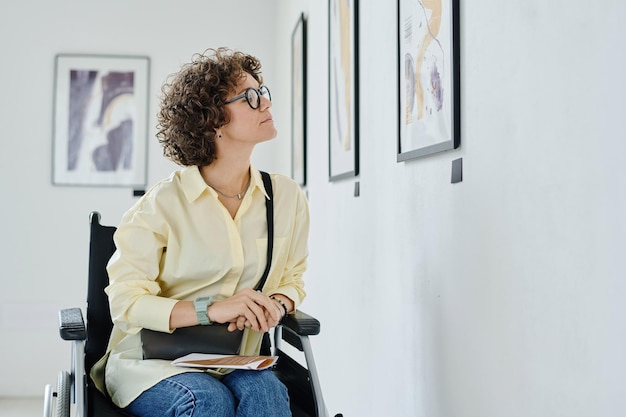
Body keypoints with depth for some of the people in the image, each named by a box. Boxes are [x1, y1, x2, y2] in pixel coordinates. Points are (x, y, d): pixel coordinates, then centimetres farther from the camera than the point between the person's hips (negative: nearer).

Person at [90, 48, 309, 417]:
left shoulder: (287, 197, 4)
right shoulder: (163, 204, -10)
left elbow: (292, 278, 14)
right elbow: (126, 300, -12)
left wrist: (277, 303, -10)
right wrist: (210, 309, -26)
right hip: (152, 361, -3)